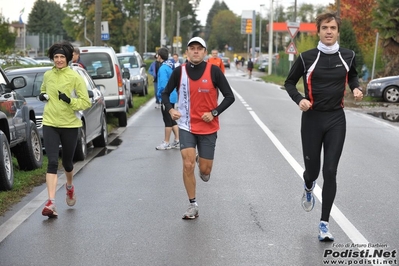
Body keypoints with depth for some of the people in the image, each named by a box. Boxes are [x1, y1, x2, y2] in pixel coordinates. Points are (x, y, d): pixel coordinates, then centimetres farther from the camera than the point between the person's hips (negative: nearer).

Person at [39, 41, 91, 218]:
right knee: (52, 162, -12)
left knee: (67, 162, 15)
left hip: (70, 125, -2)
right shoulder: (47, 75, 4)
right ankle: (51, 203, -18)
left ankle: (70, 187, 48)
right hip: (50, 124, 2)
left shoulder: (75, 77, -8)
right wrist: (42, 95, 3)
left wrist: (70, 101, -24)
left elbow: (86, 102, -8)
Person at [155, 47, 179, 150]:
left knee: (168, 120, -1)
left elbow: (163, 84, -24)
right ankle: (177, 141, 17)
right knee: (172, 120, 15)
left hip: (166, 98, -9)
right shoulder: (170, 66, 10)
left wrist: (159, 95, -12)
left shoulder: (163, 68, -18)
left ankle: (166, 143, 6)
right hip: (172, 96, 9)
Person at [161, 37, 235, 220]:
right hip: (186, 126, 1)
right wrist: (170, 109, -10)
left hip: (208, 127, 0)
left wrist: (214, 112, -16)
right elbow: (165, 93, 9)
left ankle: (202, 164, 42)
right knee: (188, 165, -11)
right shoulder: (179, 71, -2)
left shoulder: (214, 71, -7)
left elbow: (229, 96, -4)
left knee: (205, 171, 3)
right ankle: (192, 206, 5)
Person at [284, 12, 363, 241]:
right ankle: (309, 188, 47)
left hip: (336, 119, 1)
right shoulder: (307, 58, -7)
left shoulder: (348, 56, 0)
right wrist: (299, 99, -13)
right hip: (312, 119, -1)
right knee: (312, 169, 7)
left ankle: (324, 223, 4)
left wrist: (356, 88, -1)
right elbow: (290, 82, 6)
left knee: (330, 172, -4)